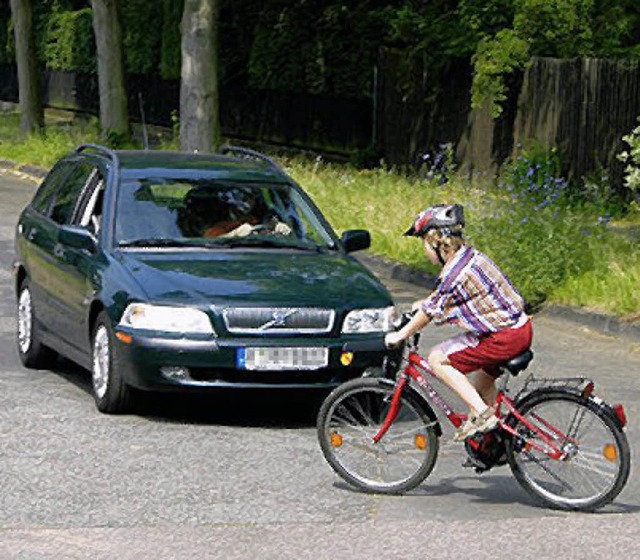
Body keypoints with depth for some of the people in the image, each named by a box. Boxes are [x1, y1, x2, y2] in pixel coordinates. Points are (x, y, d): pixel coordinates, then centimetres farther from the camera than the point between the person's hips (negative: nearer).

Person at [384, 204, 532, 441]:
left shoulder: (455, 271, -20)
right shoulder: (468, 254, 9)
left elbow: (430, 312, -11)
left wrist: (400, 335, 1)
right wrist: (423, 303, 36)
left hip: (505, 337, -10)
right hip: (521, 328, 10)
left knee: (437, 359, -5)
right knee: (479, 385, 24)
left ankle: (480, 413, -6)